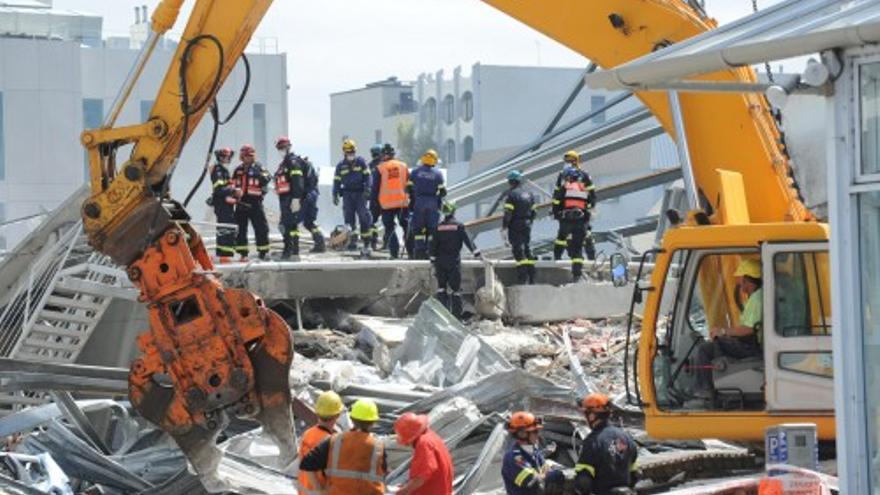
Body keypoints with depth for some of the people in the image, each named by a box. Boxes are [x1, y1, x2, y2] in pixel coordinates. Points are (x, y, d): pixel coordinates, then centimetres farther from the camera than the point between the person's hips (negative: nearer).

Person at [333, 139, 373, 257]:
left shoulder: (361, 162, 4)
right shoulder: (341, 166, 10)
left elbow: (367, 176, 3)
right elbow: (337, 181, 12)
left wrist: (367, 189, -9)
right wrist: (335, 195, 5)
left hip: (360, 193, -2)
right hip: (348, 194, 2)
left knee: (364, 218, -7)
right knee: (349, 217, -5)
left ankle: (367, 244, -6)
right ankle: (352, 240, -1)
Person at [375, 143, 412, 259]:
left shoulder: (380, 168, -2)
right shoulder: (403, 166, 6)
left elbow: (375, 188, 0)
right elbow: (410, 184, 11)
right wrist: (411, 199, 18)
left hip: (387, 203, -2)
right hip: (402, 202, 2)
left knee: (390, 228, 4)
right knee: (407, 226, 10)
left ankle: (395, 252, -5)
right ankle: (411, 252, 6)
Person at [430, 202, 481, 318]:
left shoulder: (439, 227, 3)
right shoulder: (458, 226, -5)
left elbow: (433, 245, 4)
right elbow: (467, 240, -9)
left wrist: (433, 262, 9)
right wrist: (477, 253, -8)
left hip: (440, 261, 2)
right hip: (454, 261, -2)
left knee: (441, 287, 9)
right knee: (455, 288, 2)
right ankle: (456, 314, 0)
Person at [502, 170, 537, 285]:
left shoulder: (511, 195, -12)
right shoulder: (529, 194, 11)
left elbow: (507, 214, -17)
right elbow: (533, 212, 15)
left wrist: (504, 228, -13)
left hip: (515, 227, -7)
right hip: (527, 226, 7)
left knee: (518, 251, -6)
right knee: (527, 249, 14)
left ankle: (523, 278, -11)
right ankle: (531, 278, 15)